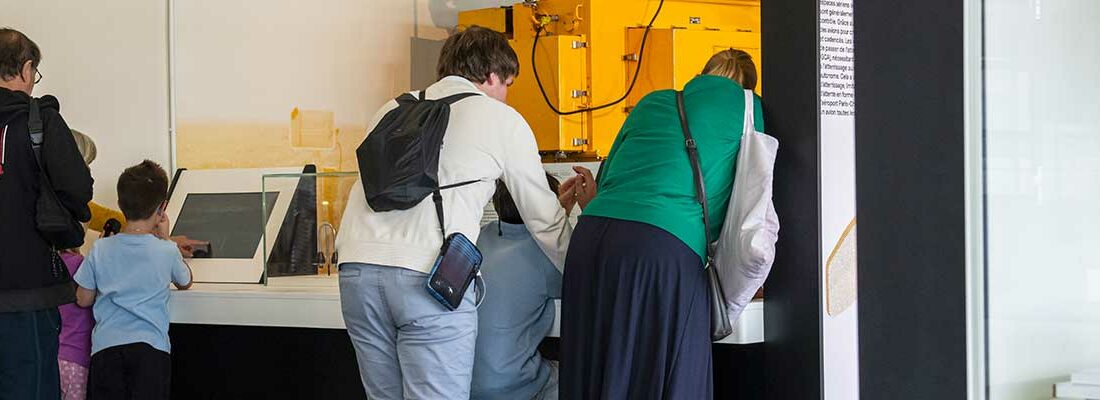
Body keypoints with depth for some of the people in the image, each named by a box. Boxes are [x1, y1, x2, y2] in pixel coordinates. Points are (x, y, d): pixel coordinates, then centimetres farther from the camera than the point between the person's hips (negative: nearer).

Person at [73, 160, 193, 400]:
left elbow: (83, 299, 15)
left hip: (106, 346, 1)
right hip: (151, 348, -1)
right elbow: (185, 283, 22)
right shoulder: (167, 251, 1)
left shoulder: (100, 250, 4)